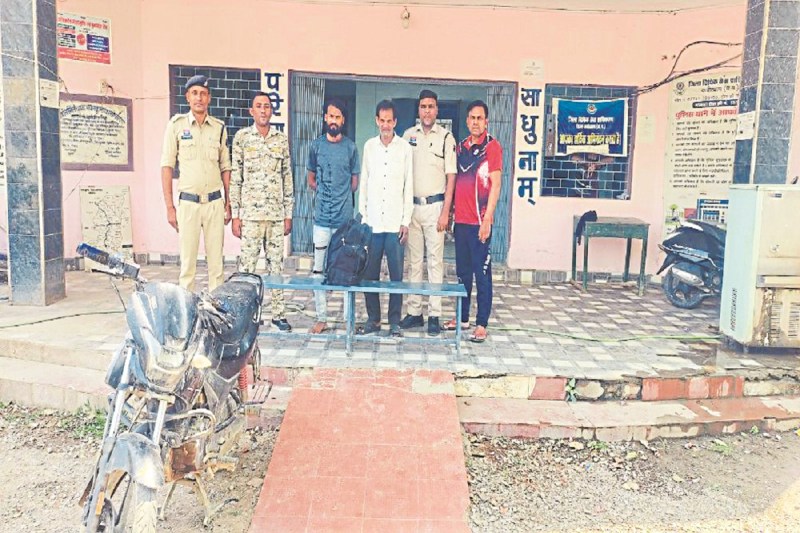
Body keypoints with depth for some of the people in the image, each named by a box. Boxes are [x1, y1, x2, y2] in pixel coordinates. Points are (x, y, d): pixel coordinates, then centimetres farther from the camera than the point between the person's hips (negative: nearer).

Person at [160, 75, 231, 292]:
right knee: (187, 262, 1)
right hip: (188, 203, -2)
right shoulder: (176, 124, 2)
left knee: (216, 262, 5)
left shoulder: (219, 127, 9)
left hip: (215, 202, 2)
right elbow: (167, 166, 1)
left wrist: (228, 203, 8)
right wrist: (170, 207, -4)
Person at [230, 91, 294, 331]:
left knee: (276, 263, 8)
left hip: (277, 213, 2)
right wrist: (235, 215, -4)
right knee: (247, 263, 0)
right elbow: (235, 177, 0)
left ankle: (278, 313, 16)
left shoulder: (282, 139, 9)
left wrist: (288, 214, 6)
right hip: (250, 213, -2)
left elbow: (287, 177, 10)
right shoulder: (241, 137, 2)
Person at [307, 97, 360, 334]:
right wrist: (325, 194, 9)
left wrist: (341, 197, 10)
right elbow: (311, 180, 16)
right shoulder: (316, 145, 7)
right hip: (322, 216, 1)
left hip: (344, 216, -1)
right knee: (319, 267, 2)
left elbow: (354, 182, 11)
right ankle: (321, 317, 9)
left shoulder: (351, 147, 3)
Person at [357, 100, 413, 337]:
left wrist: (406, 221, -4)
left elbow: (408, 186, 1)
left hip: (395, 223, -2)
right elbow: (364, 183, 11)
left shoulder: (405, 147, 2)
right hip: (372, 222, 2)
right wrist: (362, 217, 5)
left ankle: (395, 321, 11)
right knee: (369, 273, 5)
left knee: (396, 274, 1)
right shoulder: (369, 146, 9)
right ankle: (373, 319, 17)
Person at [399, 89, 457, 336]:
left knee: (435, 261, -1)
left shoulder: (446, 137, -1)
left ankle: (434, 315, 4)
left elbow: (451, 177, -4)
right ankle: (414, 311, 16)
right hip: (412, 205, 4)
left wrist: (445, 212, -10)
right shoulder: (408, 135, 8)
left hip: (434, 206, -3)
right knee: (414, 260, 8)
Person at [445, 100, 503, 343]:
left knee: (482, 274, -1)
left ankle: (481, 324, 4)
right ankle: (462, 317, 25)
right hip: (461, 220, 6)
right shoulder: (461, 147, 14)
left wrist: (487, 219, -15)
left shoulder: (492, 146, -4)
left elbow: (495, 185, -9)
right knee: (462, 271, 13)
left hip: (479, 221, -6)